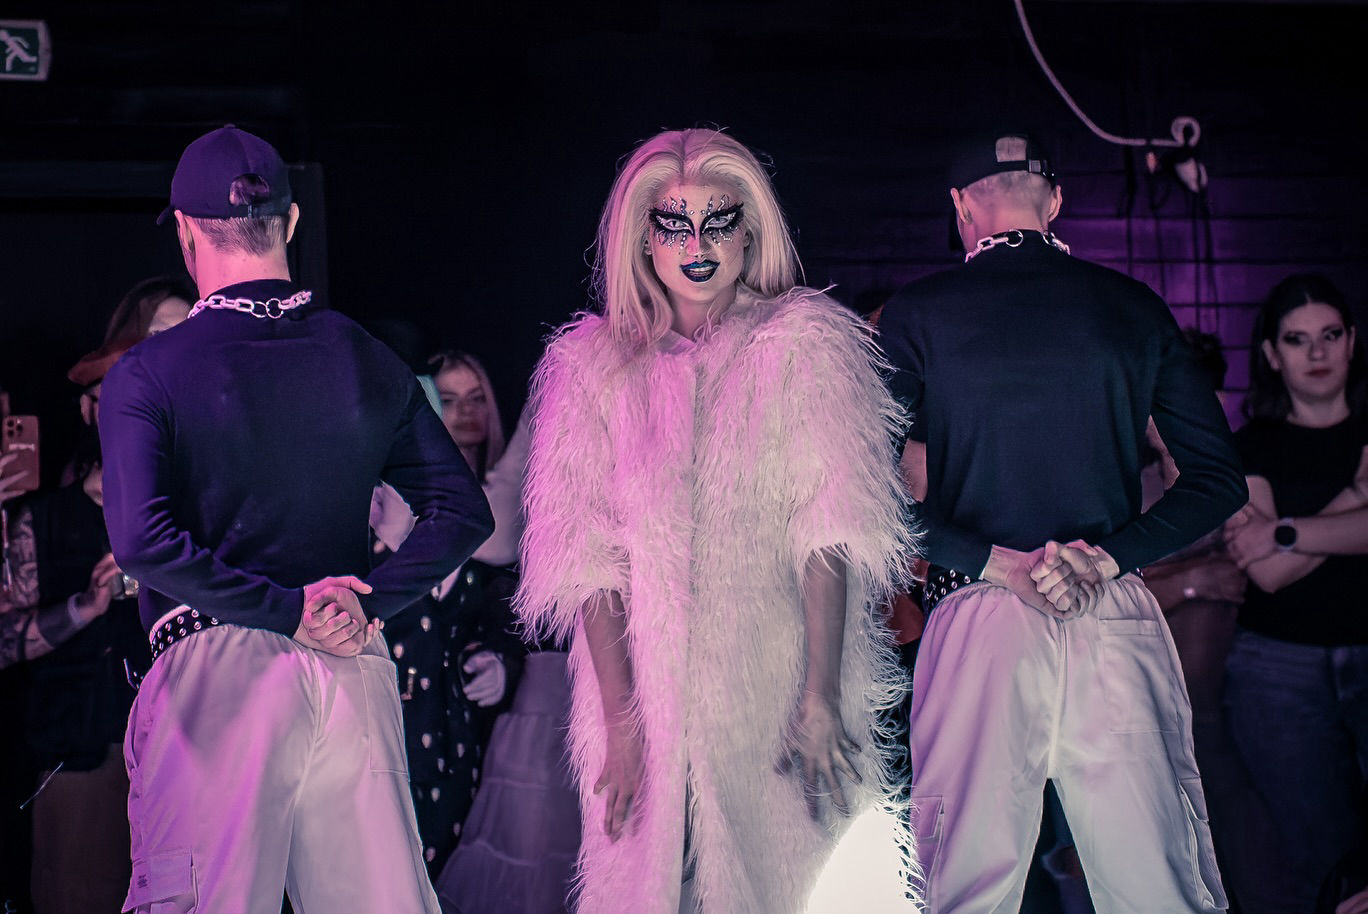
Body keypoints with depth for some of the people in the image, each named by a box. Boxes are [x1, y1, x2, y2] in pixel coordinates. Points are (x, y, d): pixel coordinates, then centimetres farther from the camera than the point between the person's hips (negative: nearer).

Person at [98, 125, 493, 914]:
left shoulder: (146, 373, -2)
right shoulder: (370, 360, 9)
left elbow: (143, 539, -14)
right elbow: (463, 510, 4)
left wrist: (288, 608, -9)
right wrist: (366, 605, -1)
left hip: (216, 669, -3)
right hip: (355, 670, 4)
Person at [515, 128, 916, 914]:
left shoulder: (803, 343, 1)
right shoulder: (593, 364, 6)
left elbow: (830, 532, -7)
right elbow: (587, 554, 0)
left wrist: (819, 698, -15)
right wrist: (619, 718, -9)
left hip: (777, 691, -1)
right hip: (650, 697, 1)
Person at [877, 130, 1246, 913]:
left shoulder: (918, 314, 3)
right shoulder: (1133, 307, 9)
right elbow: (1219, 479, 8)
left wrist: (1000, 563, -7)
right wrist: (1106, 556, -1)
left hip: (978, 614, -1)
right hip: (1118, 619, 2)